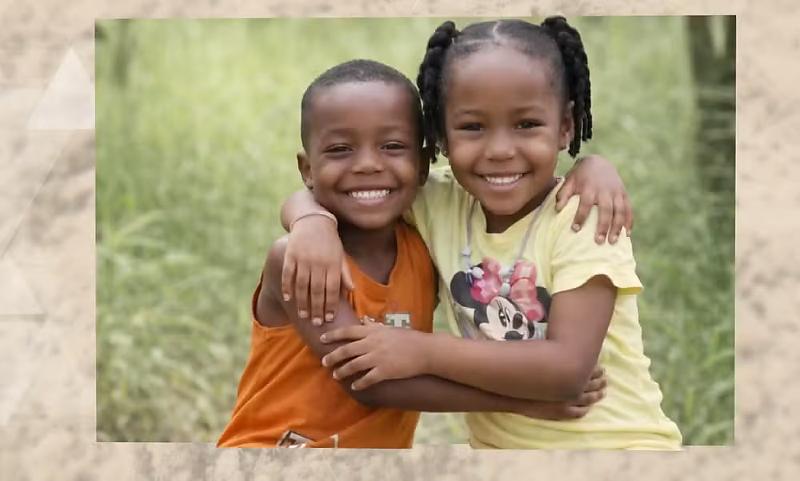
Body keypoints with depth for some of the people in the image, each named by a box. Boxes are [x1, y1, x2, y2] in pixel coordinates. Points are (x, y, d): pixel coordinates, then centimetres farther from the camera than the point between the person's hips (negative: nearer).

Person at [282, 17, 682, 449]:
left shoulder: (582, 220, -14)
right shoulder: (440, 203, -1)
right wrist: (316, 228, -17)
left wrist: (423, 352, -22)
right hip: (500, 446, 5)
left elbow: (567, 369, -22)